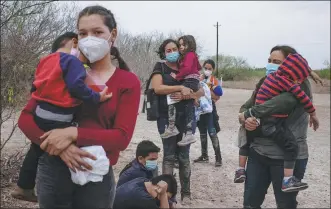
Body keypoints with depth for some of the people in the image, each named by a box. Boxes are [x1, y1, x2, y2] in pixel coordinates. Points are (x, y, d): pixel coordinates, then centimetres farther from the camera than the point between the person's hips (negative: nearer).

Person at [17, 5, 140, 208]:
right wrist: (61, 148, -19)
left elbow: (122, 137, -10)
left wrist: (73, 134, -22)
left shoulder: (128, 82, -2)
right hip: (53, 169, 1)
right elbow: (26, 118, -3)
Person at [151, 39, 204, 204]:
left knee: (184, 156, 7)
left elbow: (201, 91, 7)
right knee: (169, 155, -1)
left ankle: (185, 193, 15)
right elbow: (157, 88, -11)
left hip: (186, 117, 3)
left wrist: (185, 95, -12)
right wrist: (181, 87, -15)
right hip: (166, 117, -3)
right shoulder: (160, 67, 5)